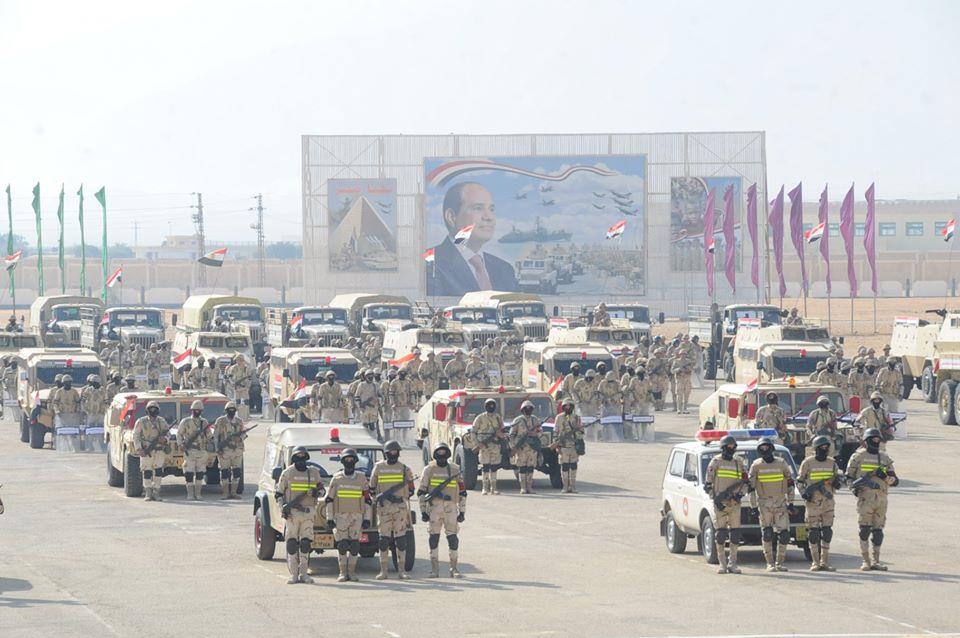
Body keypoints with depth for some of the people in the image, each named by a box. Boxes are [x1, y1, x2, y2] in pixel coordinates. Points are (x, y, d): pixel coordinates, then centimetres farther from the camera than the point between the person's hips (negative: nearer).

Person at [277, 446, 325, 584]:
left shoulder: (314, 473, 10)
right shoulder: (287, 473, 2)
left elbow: (321, 489, 19)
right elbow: (279, 493, 5)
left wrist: (316, 492, -4)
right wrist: (283, 508, -9)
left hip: (308, 513, 2)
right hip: (291, 514, -2)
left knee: (306, 544, 1)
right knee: (291, 544, -4)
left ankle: (303, 574, 8)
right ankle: (294, 575, -1)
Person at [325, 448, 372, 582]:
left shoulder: (361, 478, 5)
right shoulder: (336, 479, 2)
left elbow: (367, 501, 6)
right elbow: (329, 500, 2)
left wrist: (367, 519, -1)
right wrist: (329, 519, -5)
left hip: (357, 517, 1)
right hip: (340, 517, -1)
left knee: (354, 546, -1)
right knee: (342, 545, -4)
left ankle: (352, 572, 8)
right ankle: (343, 573, 3)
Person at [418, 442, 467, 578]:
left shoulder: (455, 470, 9)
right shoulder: (429, 470, 6)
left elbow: (462, 492, 11)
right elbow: (421, 491, 5)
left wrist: (462, 511, 6)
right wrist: (423, 511, -1)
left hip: (451, 508, 1)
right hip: (434, 508, -1)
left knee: (453, 537, -2)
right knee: (434, 537, -1)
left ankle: (454, 569, 6)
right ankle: (434, 569, 5)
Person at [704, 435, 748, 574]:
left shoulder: (739, 463, 12)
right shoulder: (715, 462, 2)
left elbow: (745, 482, 16)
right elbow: (707, 483, 1)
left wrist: (739, 494, -2)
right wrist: (714, 498, -9)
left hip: (734, 503, 3)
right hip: (720, 504, -3)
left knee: (735, 534, 0)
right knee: (721, 534, -4)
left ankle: (732, 563, 6)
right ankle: (722, 564, 0)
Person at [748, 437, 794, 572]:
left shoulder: (781, 464, 5)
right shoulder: (756, 466, 1)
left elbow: (790, 483, 10)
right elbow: (751, 486, 1)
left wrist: (790, 501, 5)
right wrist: (753, 506, -4)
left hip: (781, 502, 1)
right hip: (764, 503, -1)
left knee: (784, 533, -2)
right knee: (767, 533, -4)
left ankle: (779, 563, 10)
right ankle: (770, 564, 2)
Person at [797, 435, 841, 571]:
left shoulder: (832, 463, 11)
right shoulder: (808, 463, 0)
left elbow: (837, 480, 20)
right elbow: (799, 480, 4)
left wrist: (836, 482, -3)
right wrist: (804, 492, -11)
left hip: (828, 501, 4)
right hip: (813, 502, -4)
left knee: (827, 532, 2)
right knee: (813, 532, -3)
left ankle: (824, 562, 6)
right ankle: (815, 563, 3)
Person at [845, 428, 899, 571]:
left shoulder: (885, 458, 16)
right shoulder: (858, 457, 5)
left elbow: (895, 481, 15)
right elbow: (849, 477, 9)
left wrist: (886, 477, -5)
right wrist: (854, 487, -10)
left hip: (881, 499, 4)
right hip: (865, 498, -4)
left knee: (878, 531, 4)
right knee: (865, 530, -9)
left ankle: (876, 561, 9)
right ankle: (866, 561, -5)